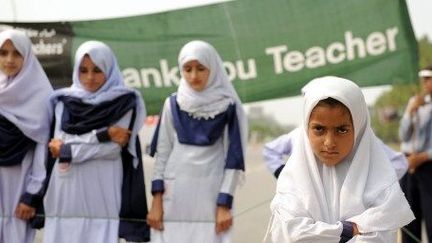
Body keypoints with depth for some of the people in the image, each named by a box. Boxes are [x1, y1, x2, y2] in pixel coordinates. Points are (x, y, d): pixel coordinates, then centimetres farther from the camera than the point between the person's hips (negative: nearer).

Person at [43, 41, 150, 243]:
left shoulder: (124, 102, 3)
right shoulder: (65, 101, 12)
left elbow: (114, 148, -7)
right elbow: (59, 141, -1)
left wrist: (66, 150, -3)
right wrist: (103, 134, -10)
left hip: (102, 192, -3)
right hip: (67, 192, 3)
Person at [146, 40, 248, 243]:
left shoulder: (228, 107, -1)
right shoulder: (173, 105, 6)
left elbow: (233, 159, -1)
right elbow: (162, 153, 7)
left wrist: (224, 204, -7)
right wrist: (156, 199, 1)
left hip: (211, 197, -2)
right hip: (174, 196, 2)